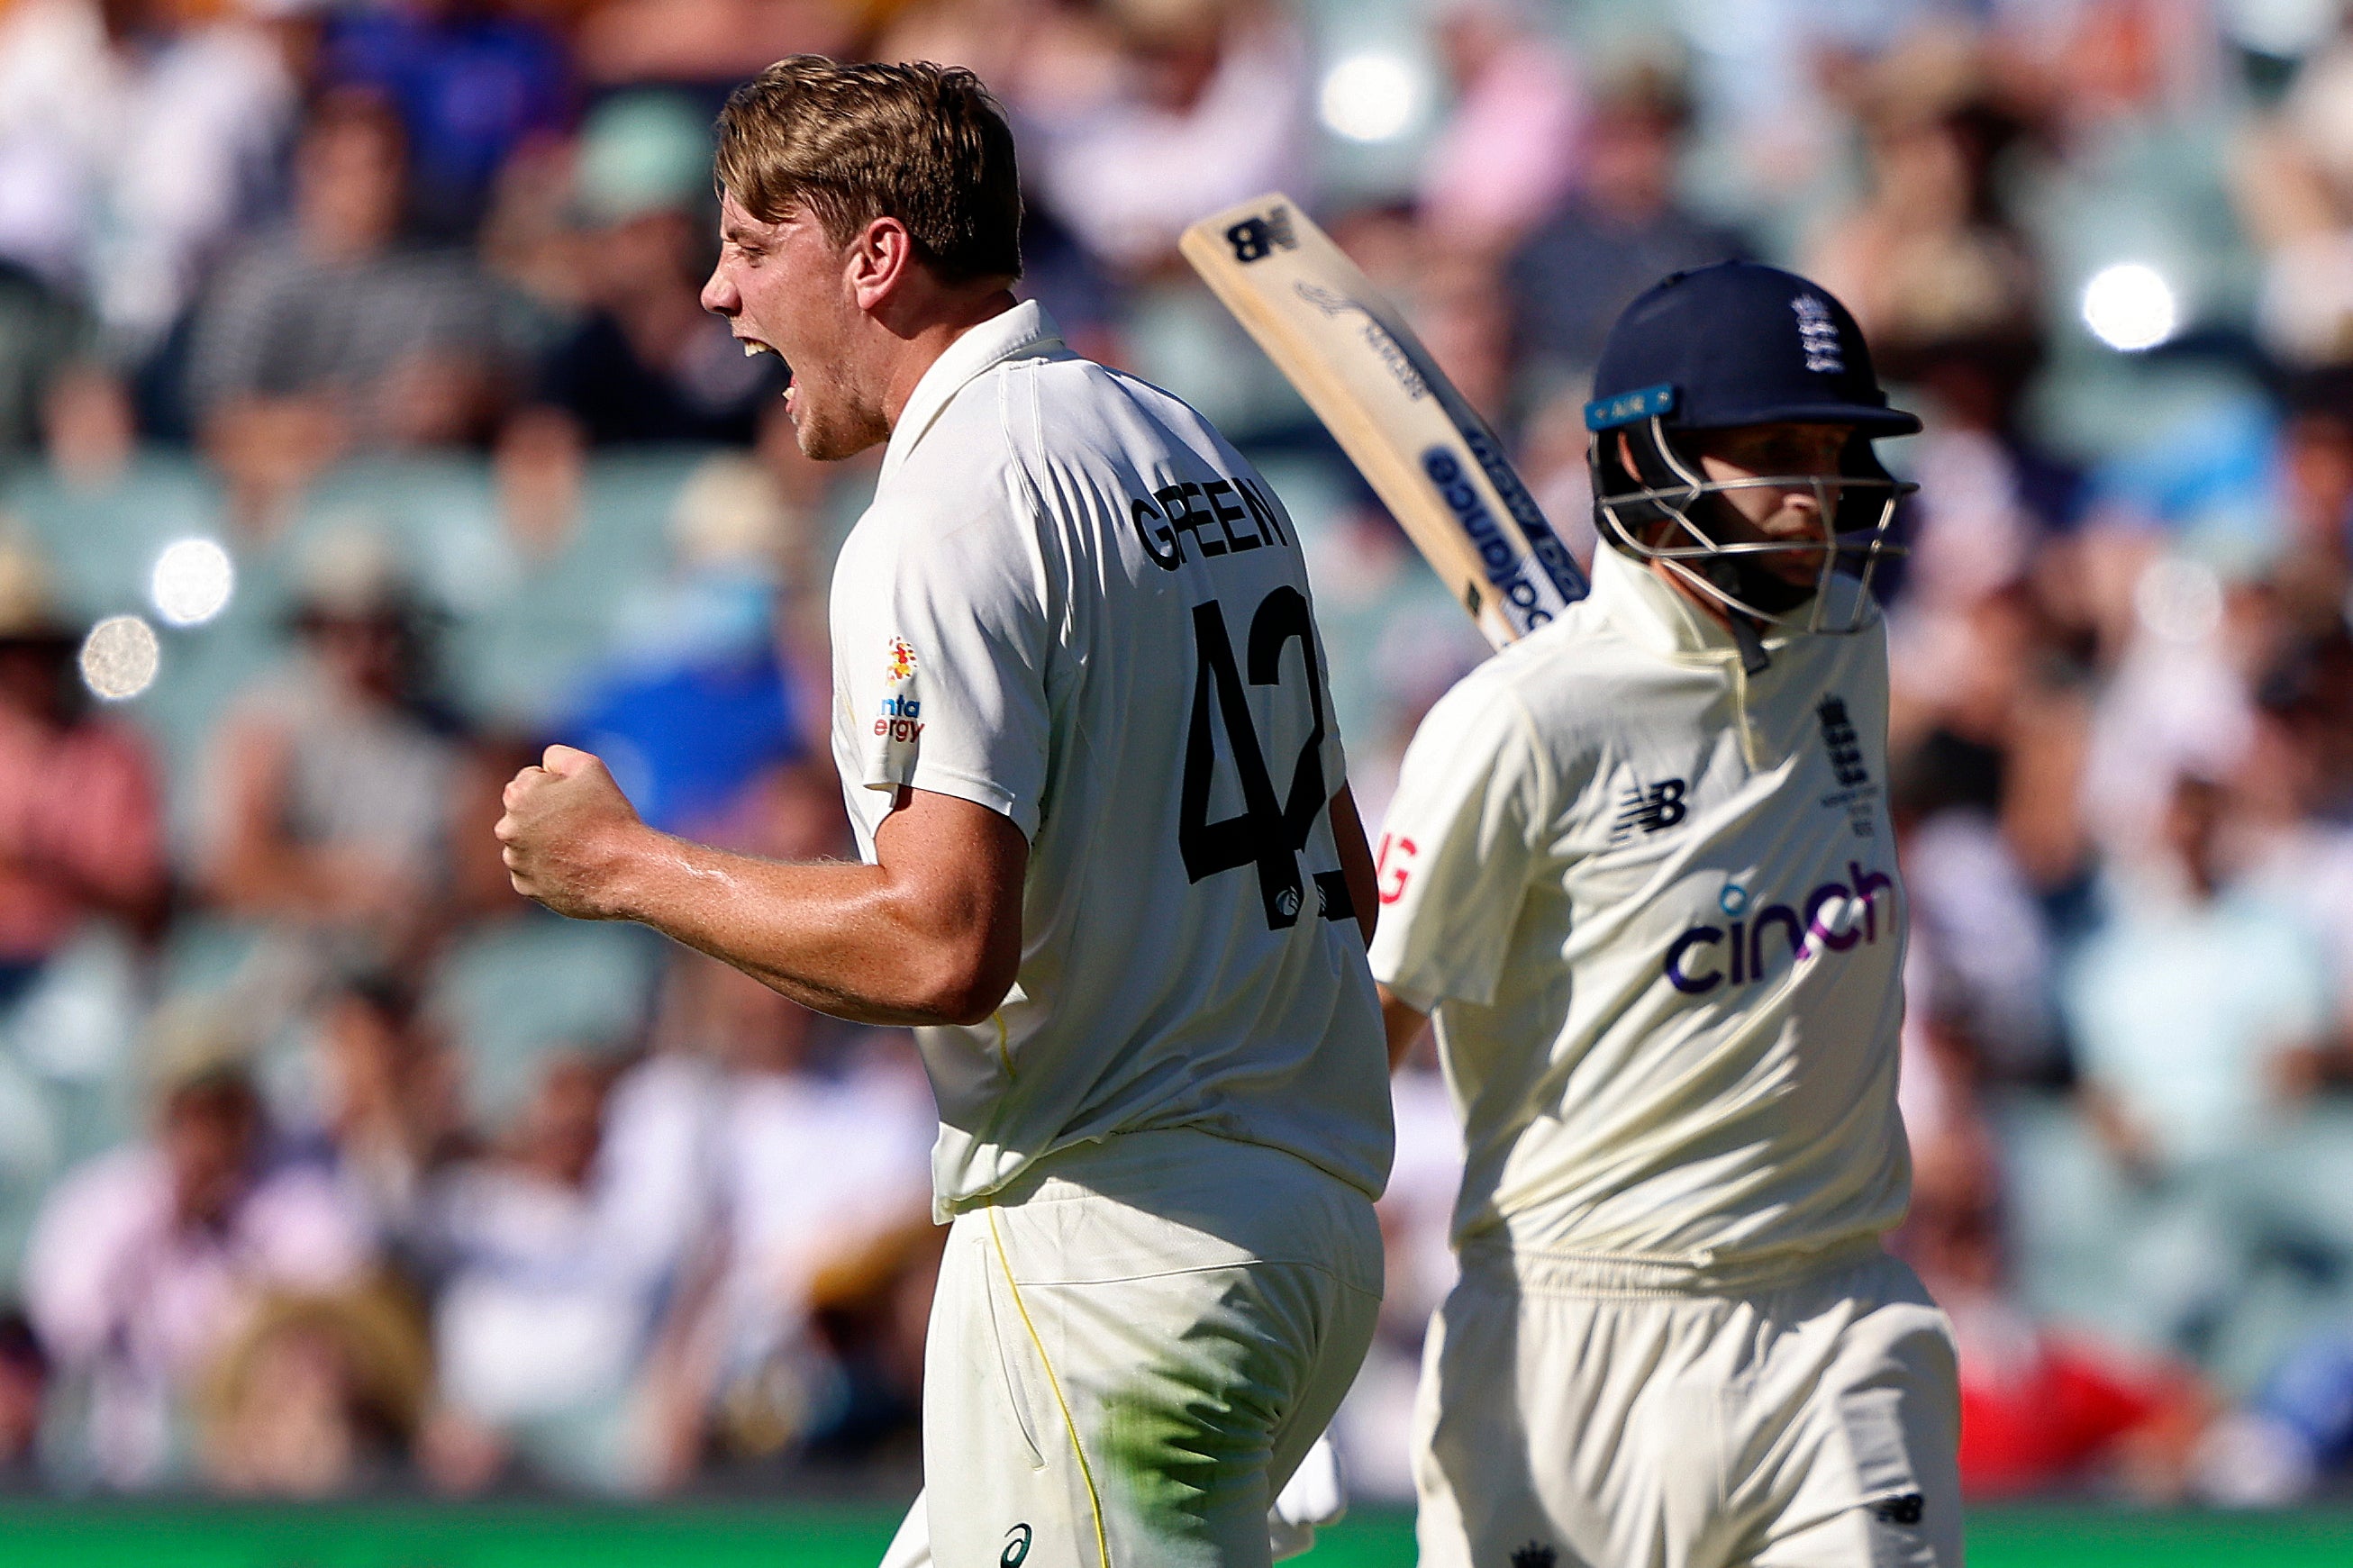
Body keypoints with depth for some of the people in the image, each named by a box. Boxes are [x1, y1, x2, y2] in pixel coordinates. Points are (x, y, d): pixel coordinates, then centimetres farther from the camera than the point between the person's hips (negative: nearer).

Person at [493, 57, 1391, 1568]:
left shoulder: (948, 514, -14)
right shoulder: (1199, 455, 16)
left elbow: (945, 946, -22)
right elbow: (1342, 883, 20)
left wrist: (628, 865, -10)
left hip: (1114, 1252, -10)